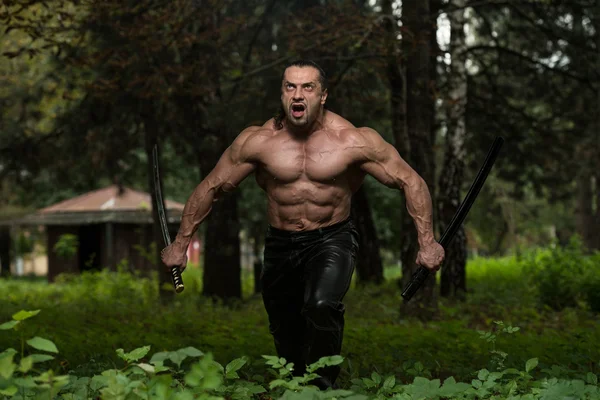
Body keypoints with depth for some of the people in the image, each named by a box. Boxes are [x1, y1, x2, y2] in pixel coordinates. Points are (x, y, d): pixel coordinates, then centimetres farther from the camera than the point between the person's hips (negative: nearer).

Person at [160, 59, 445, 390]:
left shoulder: (353, 141, -16)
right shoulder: (258, 141, -12)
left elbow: (411, 181, -8)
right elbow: (211, 188, 0)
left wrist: (427, 241, -14)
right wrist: (181, 243, 2)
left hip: (333, 239, -2)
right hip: (281, 243, 3)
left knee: (322, 306, -31)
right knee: (286, 336, 11)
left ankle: (322, 387, -15)